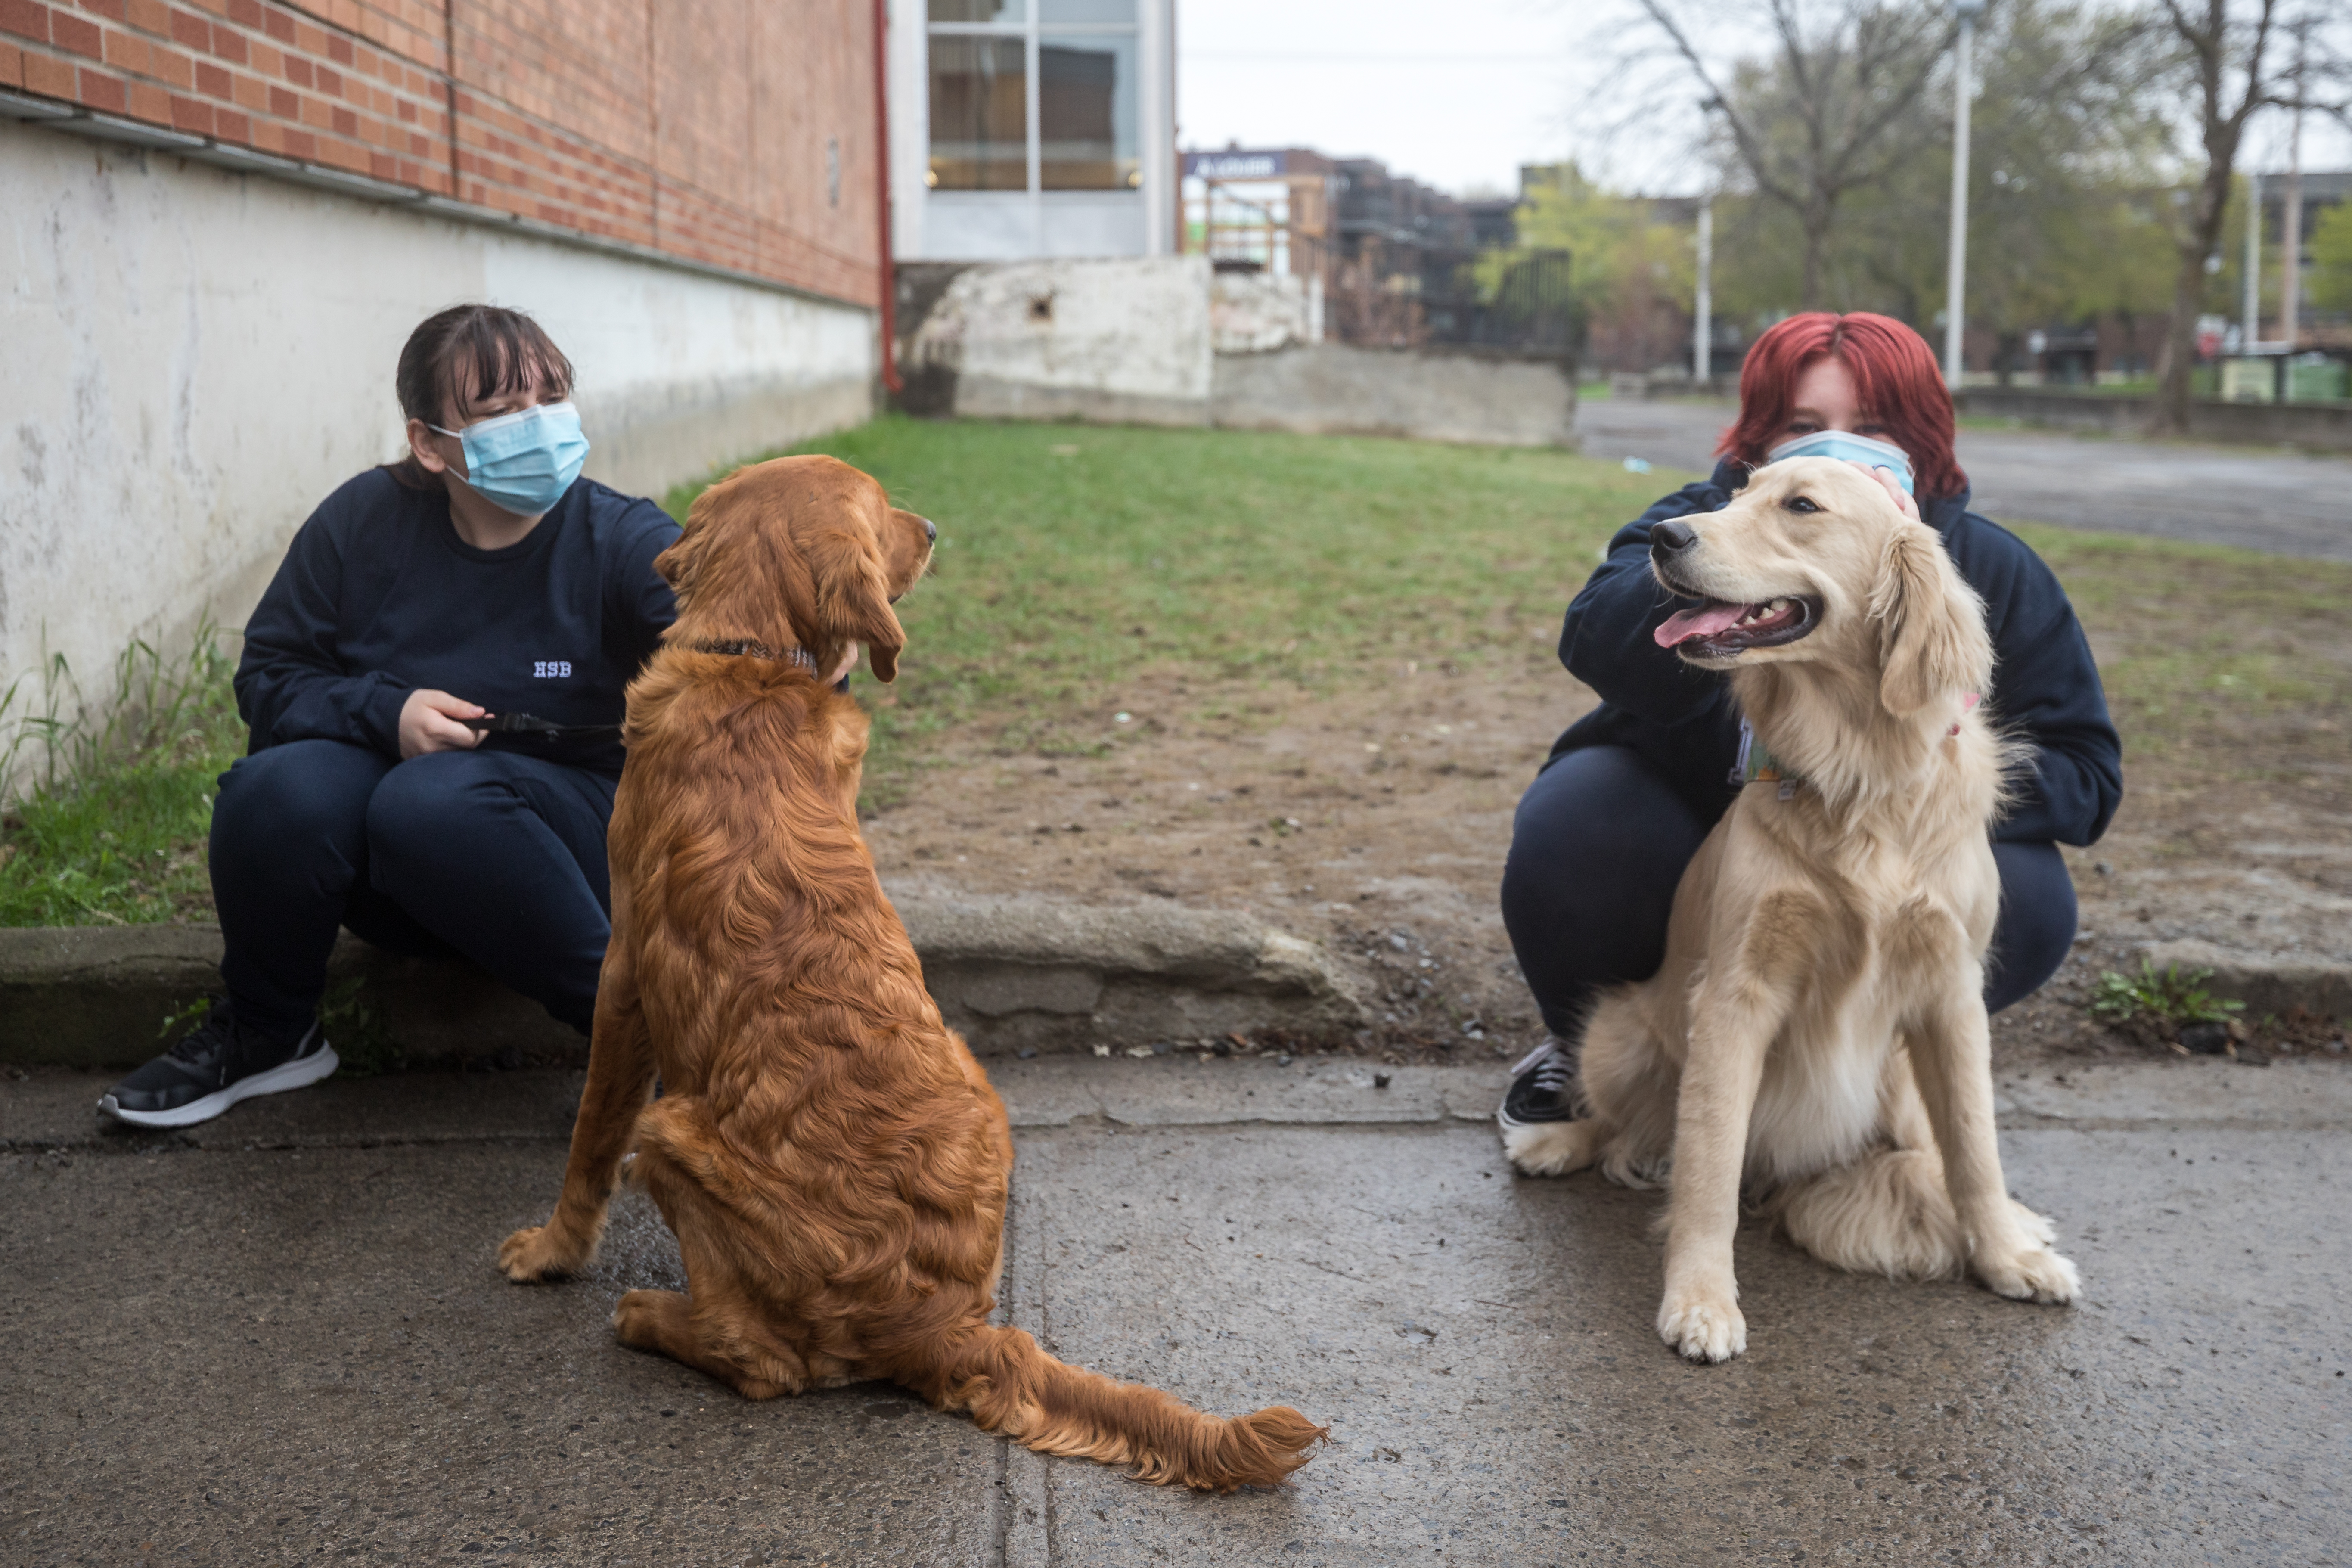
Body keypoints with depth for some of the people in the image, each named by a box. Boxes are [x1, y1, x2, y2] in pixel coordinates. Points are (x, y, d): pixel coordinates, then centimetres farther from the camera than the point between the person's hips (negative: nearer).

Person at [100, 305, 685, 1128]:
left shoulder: (622, 542, -11)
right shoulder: (363, 522, -3)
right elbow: (268, 677, 3)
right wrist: (385, 713, -17)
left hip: (563, 829, -3)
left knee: (430, 801, -35)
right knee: (276, 787, -28)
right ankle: (265, 1036, -1)